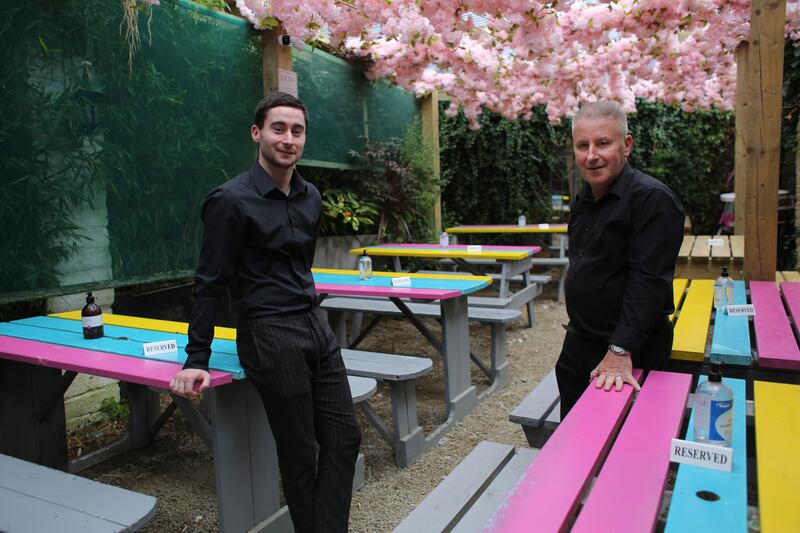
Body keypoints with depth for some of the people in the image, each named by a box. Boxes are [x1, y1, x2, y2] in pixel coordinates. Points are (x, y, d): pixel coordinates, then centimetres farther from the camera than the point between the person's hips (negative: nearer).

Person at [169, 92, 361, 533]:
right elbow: (211, 283, -9)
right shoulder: (231, 200, -11)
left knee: (343, 437, 8)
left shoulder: (310, 197, 9)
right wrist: (196, 360, -8)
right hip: (269, 336, -7)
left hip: (315, 327, 7)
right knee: (300, 453, 5)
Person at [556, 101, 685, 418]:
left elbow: (649, 281, -25)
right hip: (578, 344, 8)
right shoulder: (584, 198, 9)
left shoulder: (652, 199, -19)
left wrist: (620, 351, -27)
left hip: (629, 353, -8)